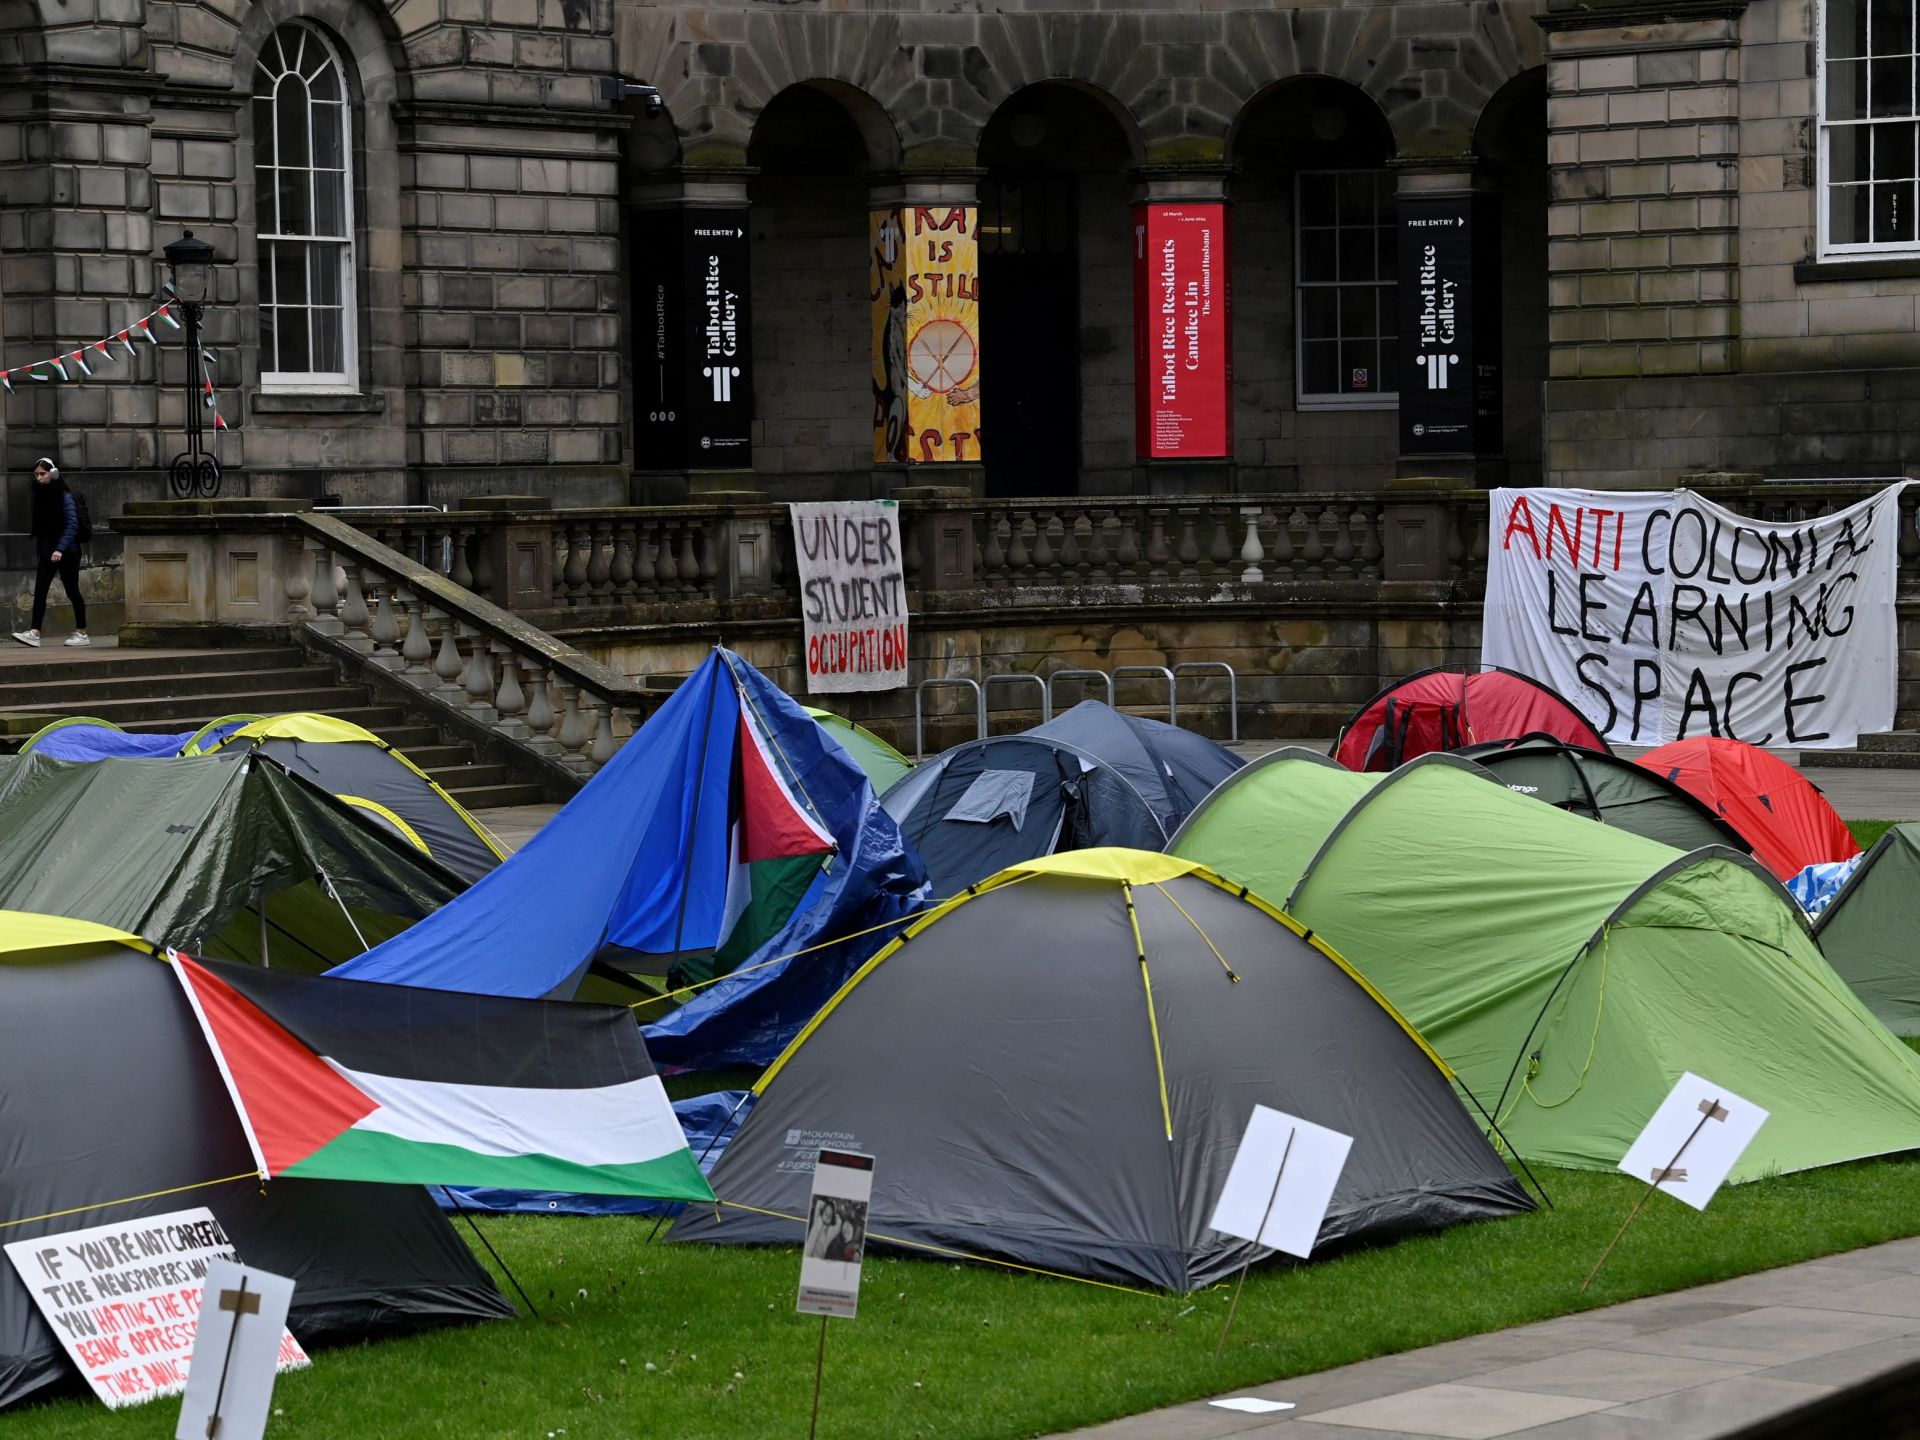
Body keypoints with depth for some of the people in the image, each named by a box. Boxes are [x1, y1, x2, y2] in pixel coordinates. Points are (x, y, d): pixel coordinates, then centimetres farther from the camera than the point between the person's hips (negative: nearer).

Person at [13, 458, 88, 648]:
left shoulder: (64, 496, -10)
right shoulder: (40, 496, 10)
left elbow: (72, 525, -17)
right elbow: (38, 526, 15)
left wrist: (60, 549, -25)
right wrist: (39, 550, 10)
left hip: (66, 552, -6)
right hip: (48, 551, 6)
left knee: (72, 591, 2)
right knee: (39, 591, -6)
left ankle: (81, 633, 11)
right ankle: (34, 633, -12)